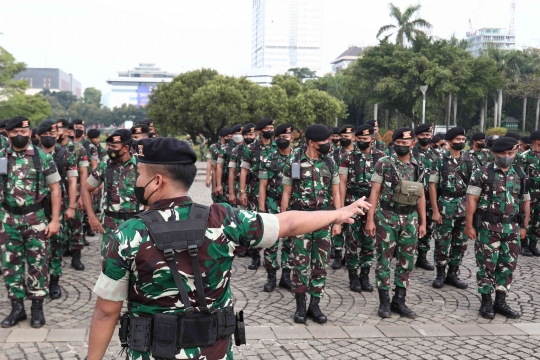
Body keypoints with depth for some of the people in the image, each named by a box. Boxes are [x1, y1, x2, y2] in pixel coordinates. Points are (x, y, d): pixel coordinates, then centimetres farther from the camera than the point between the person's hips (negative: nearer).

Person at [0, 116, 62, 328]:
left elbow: (55, 189, -2)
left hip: (36, 219, -2)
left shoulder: (43, 157, -4)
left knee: (37, 264, 5)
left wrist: (55, 220, -7)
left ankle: (37, 308, 17)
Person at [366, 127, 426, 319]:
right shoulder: (383, 164, -3)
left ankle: (399, 301, 19)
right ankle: (384, 301, 12)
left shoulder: (417, 167, 9)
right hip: (387, 217, -4)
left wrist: (423, 222, 10)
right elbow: (375, 192, -5)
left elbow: (421, 196, 13)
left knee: (406, 261, 8)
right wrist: (370, 219, -11)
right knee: (384, 260, 2)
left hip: (410, 219, 4)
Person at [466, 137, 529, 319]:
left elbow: (525, 201, 14)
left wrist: (524, 226, 11)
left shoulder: (520, 175, 8)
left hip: (512, 228, 4)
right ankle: (486, 302, 14)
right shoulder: (482, 173, -5)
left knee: (508, 265, 9)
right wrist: (469, 225, -13)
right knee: (487, 265, 2)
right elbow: (472, 199, -8)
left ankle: (501, 302, 21)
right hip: (488, 227, -4)